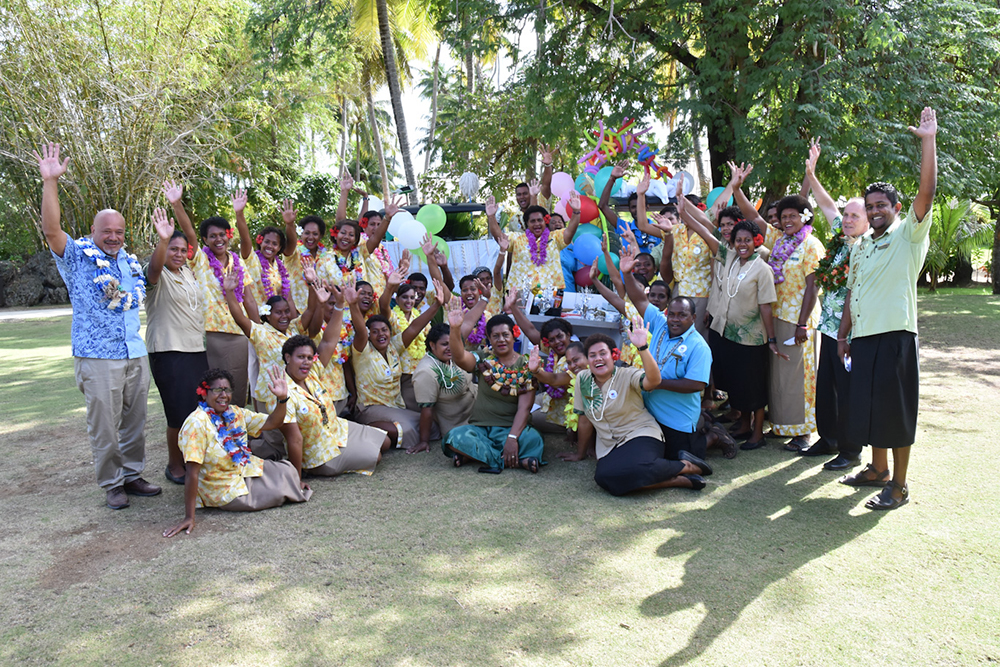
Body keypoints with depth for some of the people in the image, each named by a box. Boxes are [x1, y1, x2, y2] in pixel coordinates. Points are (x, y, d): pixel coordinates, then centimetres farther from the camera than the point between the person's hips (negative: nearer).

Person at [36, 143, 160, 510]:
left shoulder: (130, 261, 15)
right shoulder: (77, 256, -1)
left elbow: (142, 293, 29)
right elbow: (51, 230, -17)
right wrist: (50, 182, -23)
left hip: (135, 354, 6)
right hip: (97, 357, -5)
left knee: (134, 421, 12)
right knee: (104, 425, 1)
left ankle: (132, 475, 25)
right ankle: (111, 484, 13)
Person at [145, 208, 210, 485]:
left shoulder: (188, 272, 13)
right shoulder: (158, 276, -9)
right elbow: (155, 267, -31)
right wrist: (162, 240, -50)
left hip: (197, 349, 7)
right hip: (168, 351, -7)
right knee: (181, 412, -7)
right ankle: (174, 465, 10)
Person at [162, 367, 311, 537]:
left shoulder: (235, 413, -4)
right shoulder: (197, 424, -26)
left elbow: (272, 423, 0)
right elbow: (192, 472, -28)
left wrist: (282, 398, -20)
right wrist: (189, 518, -27)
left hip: (246, 470, 7)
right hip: (226, 490, -7)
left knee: (286, 471, -6)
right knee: (279, 493, -11)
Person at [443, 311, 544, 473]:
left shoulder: (526, 366, 1)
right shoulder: (483, 361, 5)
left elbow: (524, 407, -9)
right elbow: (459, 357, -17)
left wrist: (512, 437, -24)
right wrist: (455, 329, -35)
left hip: (511, 428, -2)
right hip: (480, 427, 2)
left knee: (533, 439, -34)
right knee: (454, 437, -30)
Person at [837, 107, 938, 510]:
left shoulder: (909, 235, -3)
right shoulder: (861, 246, 17)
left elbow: (927, 191, -19)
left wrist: (928, 140, -21)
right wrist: (843, 335, 17)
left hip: (896, 334, -7)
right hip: (863, 336, 7)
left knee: (896, 409, -2)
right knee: (868, 405, 15)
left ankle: (899, 485, 9)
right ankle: (878, 469, 31)